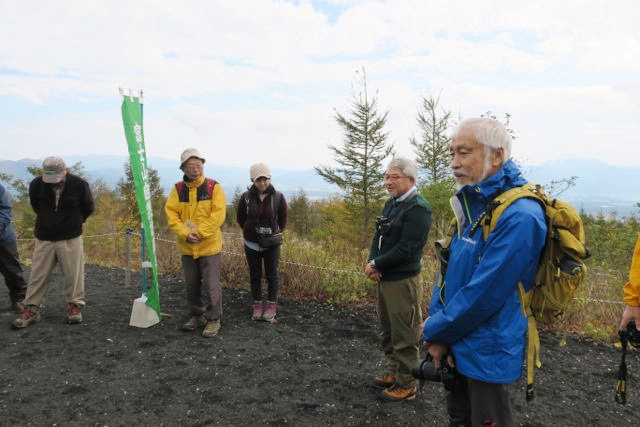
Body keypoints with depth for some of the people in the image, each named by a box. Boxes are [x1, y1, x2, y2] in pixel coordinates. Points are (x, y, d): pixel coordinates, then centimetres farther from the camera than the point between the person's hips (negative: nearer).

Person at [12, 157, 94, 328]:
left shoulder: (80, 185, -14)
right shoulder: (36, 185, -9)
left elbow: (88, 209, 5)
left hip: (71, 239, -1)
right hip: (44, 238, 2)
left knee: (73, 273, 2)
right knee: (38, 274, 5)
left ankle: (75, 305, 17)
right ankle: (32, 308, 17)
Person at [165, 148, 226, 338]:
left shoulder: (214, 187, -8)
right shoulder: (178, 189, 2)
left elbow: (218, 215, -15)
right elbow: (171, 214, -4)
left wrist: (199, 233, -17)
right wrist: (185, 234, -17)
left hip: (209, 246, -4)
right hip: (187, 247, 4)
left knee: (211, 286, 0)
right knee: (191, 286, 16)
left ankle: (213, 320, 16)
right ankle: (197, 316, 33)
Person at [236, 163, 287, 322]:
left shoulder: (278, 197, -11)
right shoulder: (246, 197, -9)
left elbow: (283, 218, 6)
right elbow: (240, 218, 8)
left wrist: (277, 233, 6)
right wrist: (250, 231, 10)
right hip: (252, 244, 1)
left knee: (272, 275, 8)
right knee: (255, 275, 12)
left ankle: (271, 304, 23)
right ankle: (257, 304, 26)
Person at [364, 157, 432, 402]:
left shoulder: (418, 208, -16)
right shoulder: (391, 204, 12)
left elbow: (406, 249, -22)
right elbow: (378, 236, 12)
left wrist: (376, 265, -14)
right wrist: (372, 261, -6)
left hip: (403, 282, -9)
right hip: (384, 279, 9)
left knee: (404, 337, 3)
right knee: (387, 333, 21)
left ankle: (407, 385, 18)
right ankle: (393, 372, 37)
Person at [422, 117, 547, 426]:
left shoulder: (519, 216, -26)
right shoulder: (472, 204, 4)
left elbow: (483, 295, -27)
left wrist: (434, 332, -12)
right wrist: (438, 331, -6)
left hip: (490, 356, -8)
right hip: (457, 347, 8)